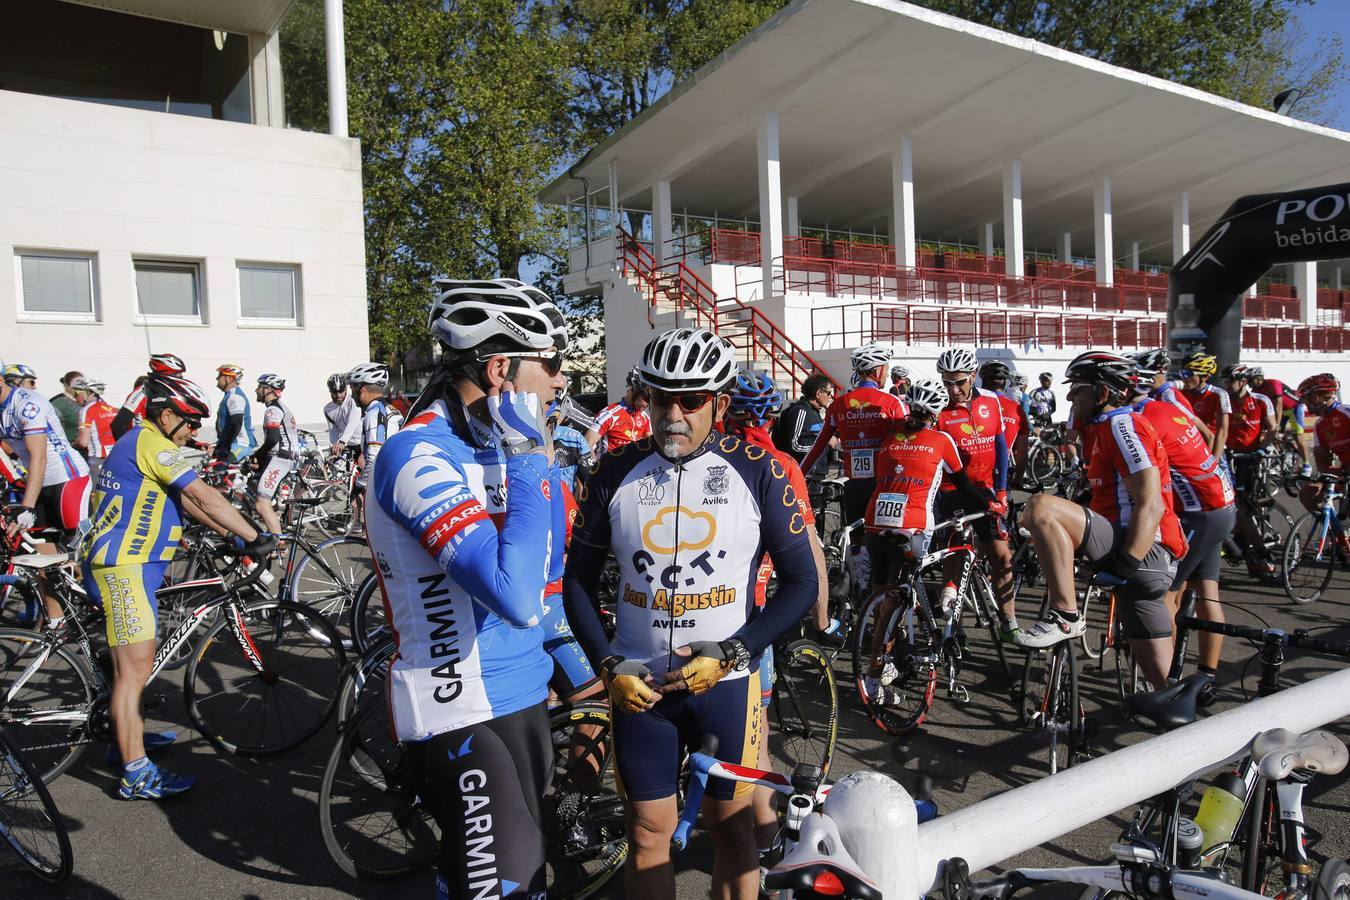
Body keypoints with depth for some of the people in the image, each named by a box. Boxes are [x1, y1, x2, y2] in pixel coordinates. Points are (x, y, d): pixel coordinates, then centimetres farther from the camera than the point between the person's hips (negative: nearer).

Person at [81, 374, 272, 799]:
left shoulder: (139, 442, 18)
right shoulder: (153, 443, -15)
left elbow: (186, 500, 19)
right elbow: (205, 498, -20)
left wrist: (233, 536, 15)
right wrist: (254, 537, -16)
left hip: (126, 562, 11)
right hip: (125, 567, -11)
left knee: (130, 663, 23)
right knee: (135, 667, -9)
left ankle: (128, 735, 38)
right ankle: (136, 775, -5)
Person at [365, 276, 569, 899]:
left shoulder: (496, 445, 5)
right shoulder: (418, 455, -22)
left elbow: (544, 573, 11)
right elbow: (518, 599, -34)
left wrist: (543, 462, 3)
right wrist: (529, 460, -25)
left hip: (522, 698, 9)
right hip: (460, 714, -9)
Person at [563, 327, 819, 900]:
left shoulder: (757, 471, -8)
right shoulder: (616, 473, -3)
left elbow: (801, 582, -3)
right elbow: (578, 579, 5)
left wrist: (733, 653, -13)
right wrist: (608, 666, -6)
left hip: (727, 681, -1)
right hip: (639, 683, 1)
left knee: (731, 826, 14)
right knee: (648, 830, 11)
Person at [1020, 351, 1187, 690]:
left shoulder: (1123, 425, -9)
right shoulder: (1108, 427, 22)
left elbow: (1151, 505, -20)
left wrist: (1124, 566, -26)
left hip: (1142, 553, -10)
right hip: (1150, 560, 10)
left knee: (1041, 507, -25)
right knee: (1162, 678, 14)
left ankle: (1065, 617, -20)